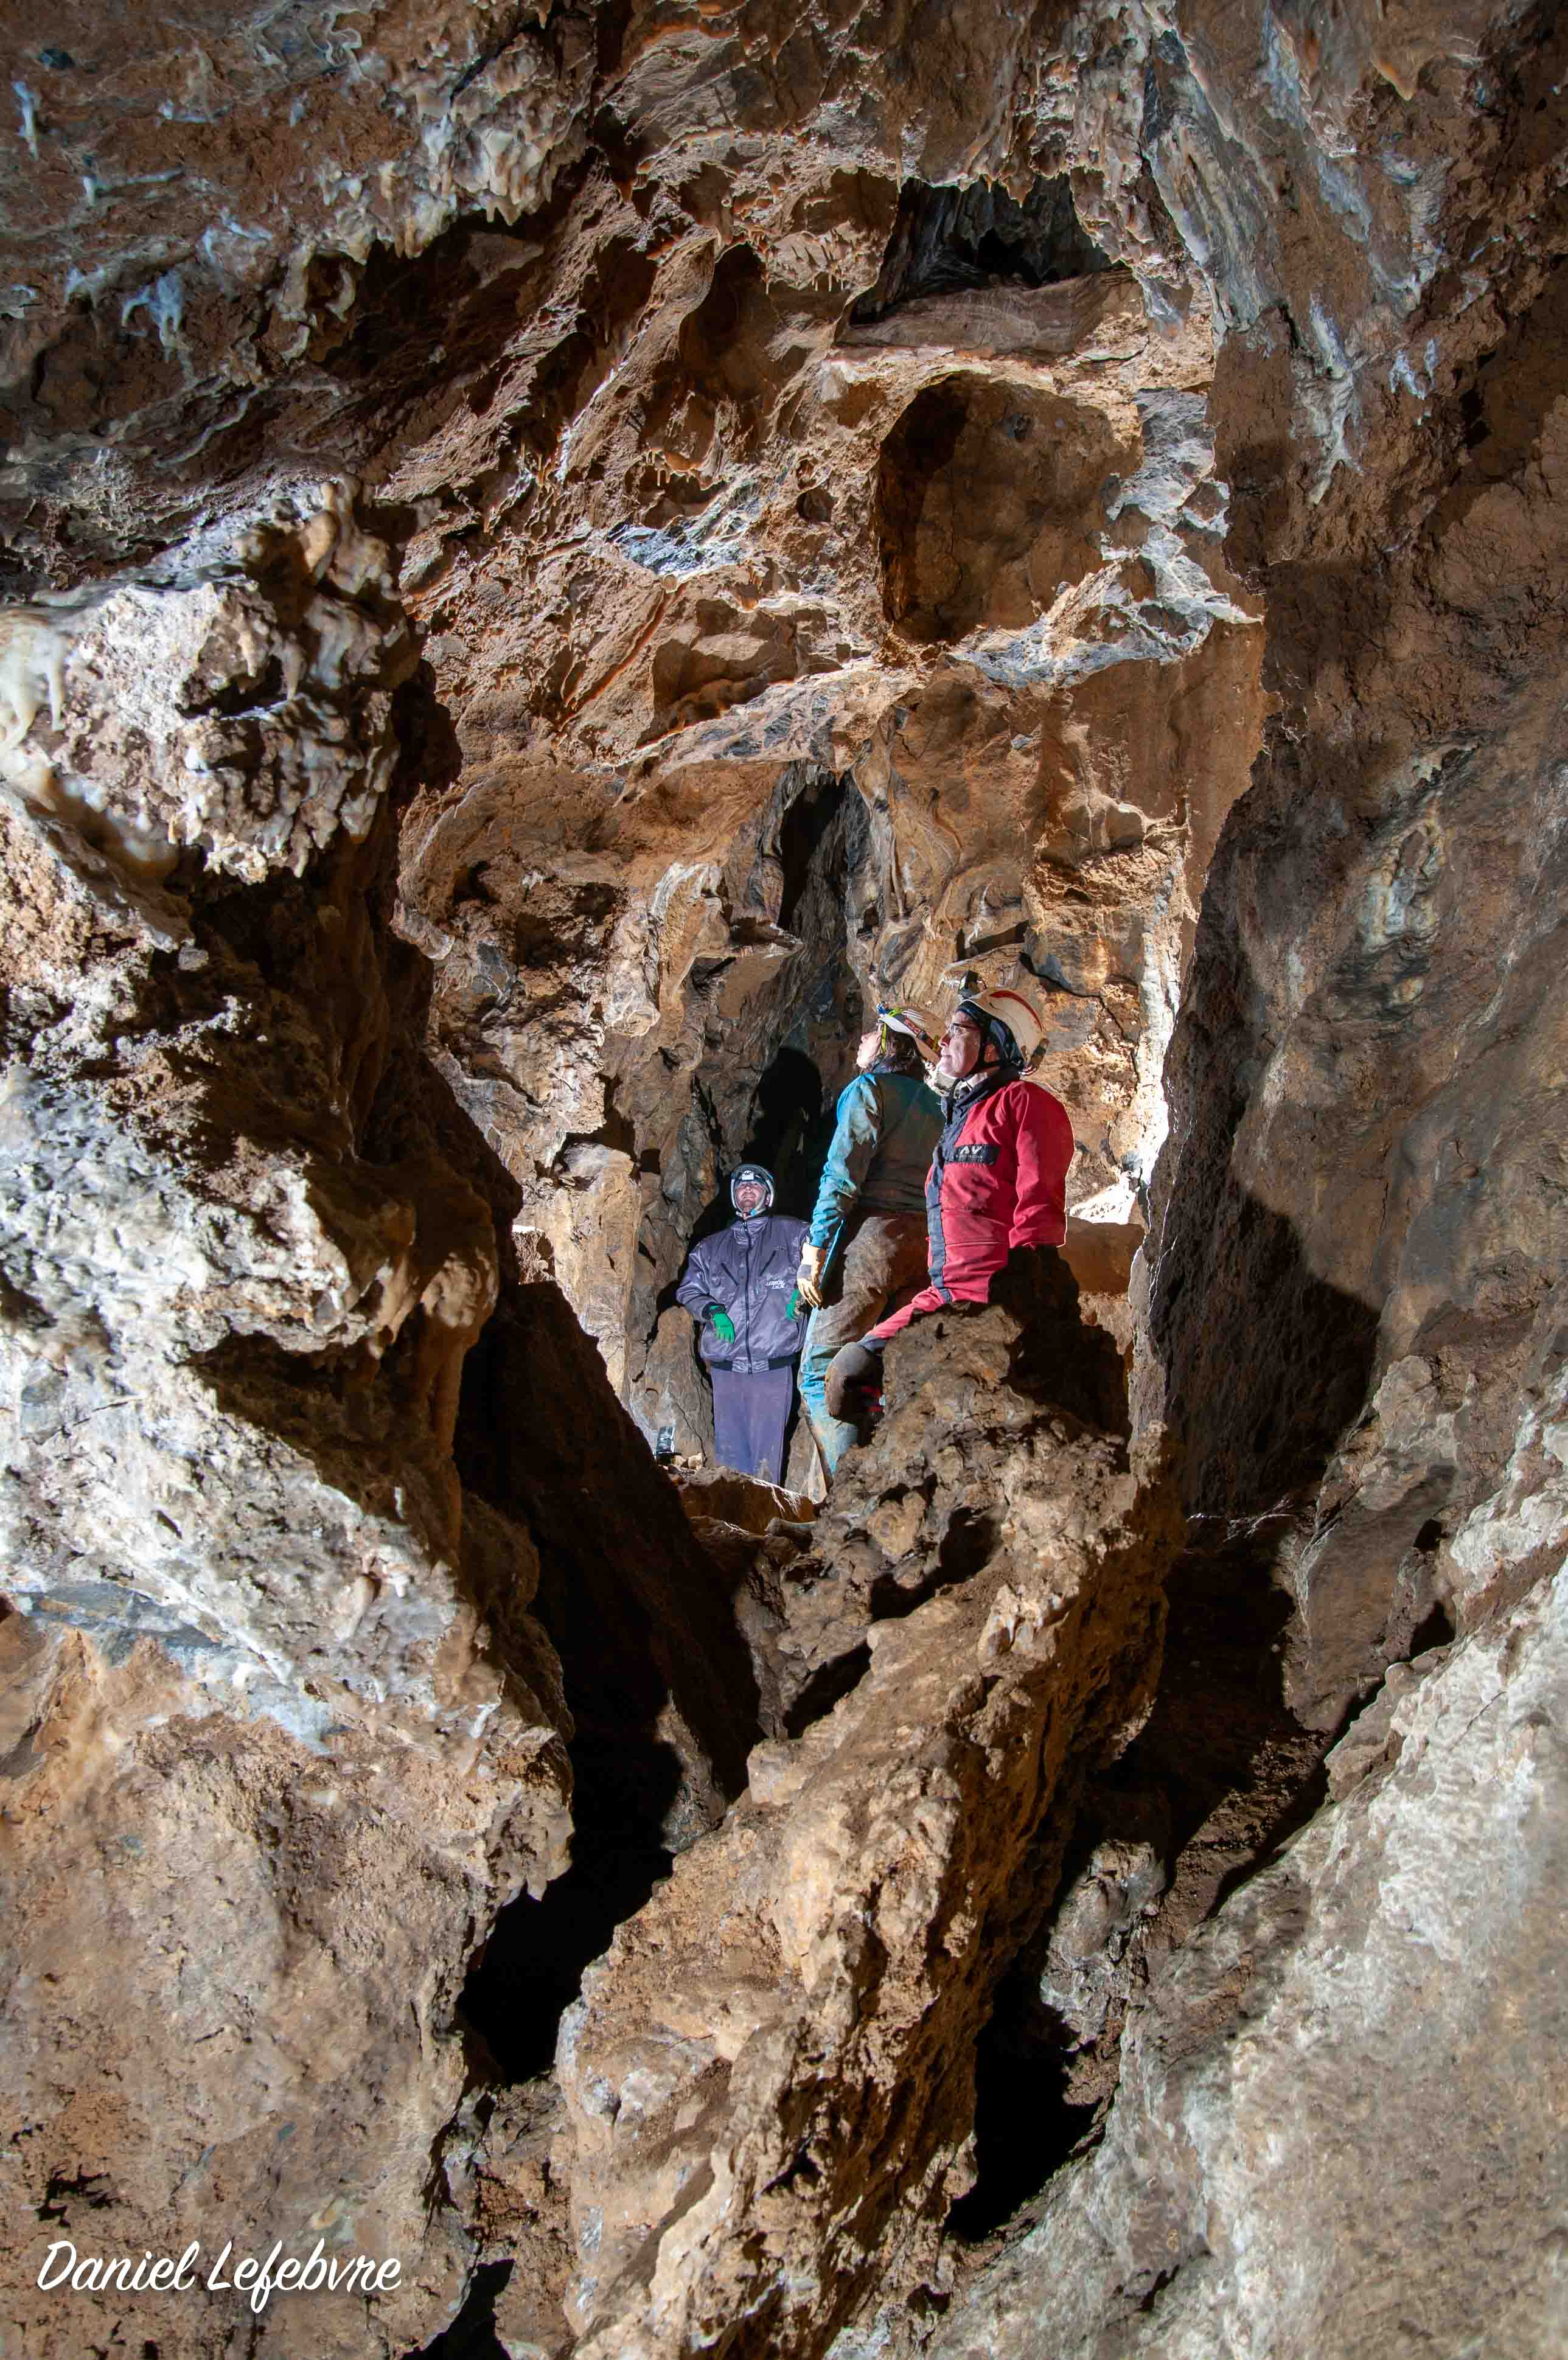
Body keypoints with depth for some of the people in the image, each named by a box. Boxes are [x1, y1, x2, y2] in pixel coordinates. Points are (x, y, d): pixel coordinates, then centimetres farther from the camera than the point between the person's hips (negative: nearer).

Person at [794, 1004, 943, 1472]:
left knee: (819, 1372, -6)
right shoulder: (933, 1105, 20)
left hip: (871, 1235, -7)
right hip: (924, 1242, 8)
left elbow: (844, 1175, -10)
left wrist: (815, 1249, -10)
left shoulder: (870, 1088, -2)